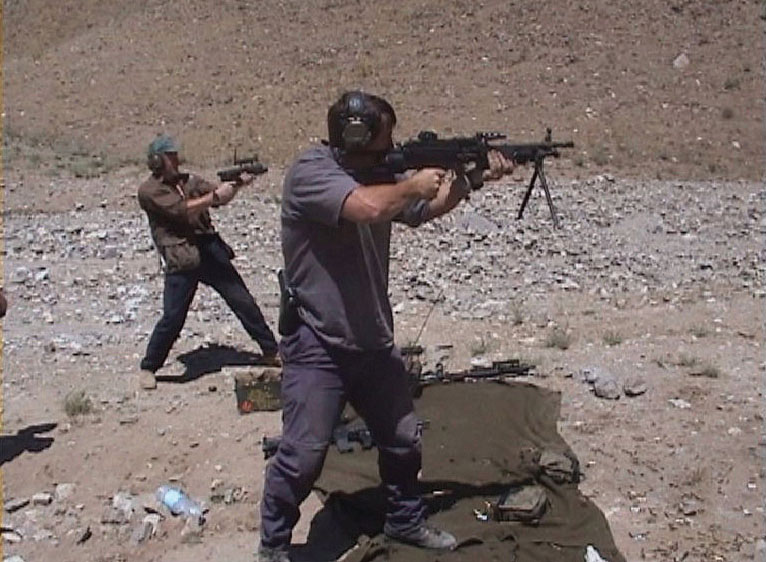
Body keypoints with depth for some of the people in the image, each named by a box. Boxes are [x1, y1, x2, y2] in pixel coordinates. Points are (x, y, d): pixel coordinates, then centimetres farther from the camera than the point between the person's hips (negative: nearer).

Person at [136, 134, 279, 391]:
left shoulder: (188, 180, 15)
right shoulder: (148, 190, -3)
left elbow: (218, 197, 6)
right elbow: (181, 210, -17)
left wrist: (237, 183, -12)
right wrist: (215, 195, -21)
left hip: (210, 250, 5)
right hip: (180, 260, -5)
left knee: (243, 301, 6)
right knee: (172, 318, -6)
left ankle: (271, 351, 18)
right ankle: (148, 368, 15)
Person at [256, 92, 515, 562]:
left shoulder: (378, 174, 6)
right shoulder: (311, 172, -19)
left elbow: (423, 211, 21)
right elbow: (368, 208, -36)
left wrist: (472, 178, 7)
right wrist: (413, 184, -16)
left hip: (376, 343, 8)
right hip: (317, 348, -8)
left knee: (404, 441, 18)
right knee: (303, 456, -3)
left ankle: (406, 521, 41)